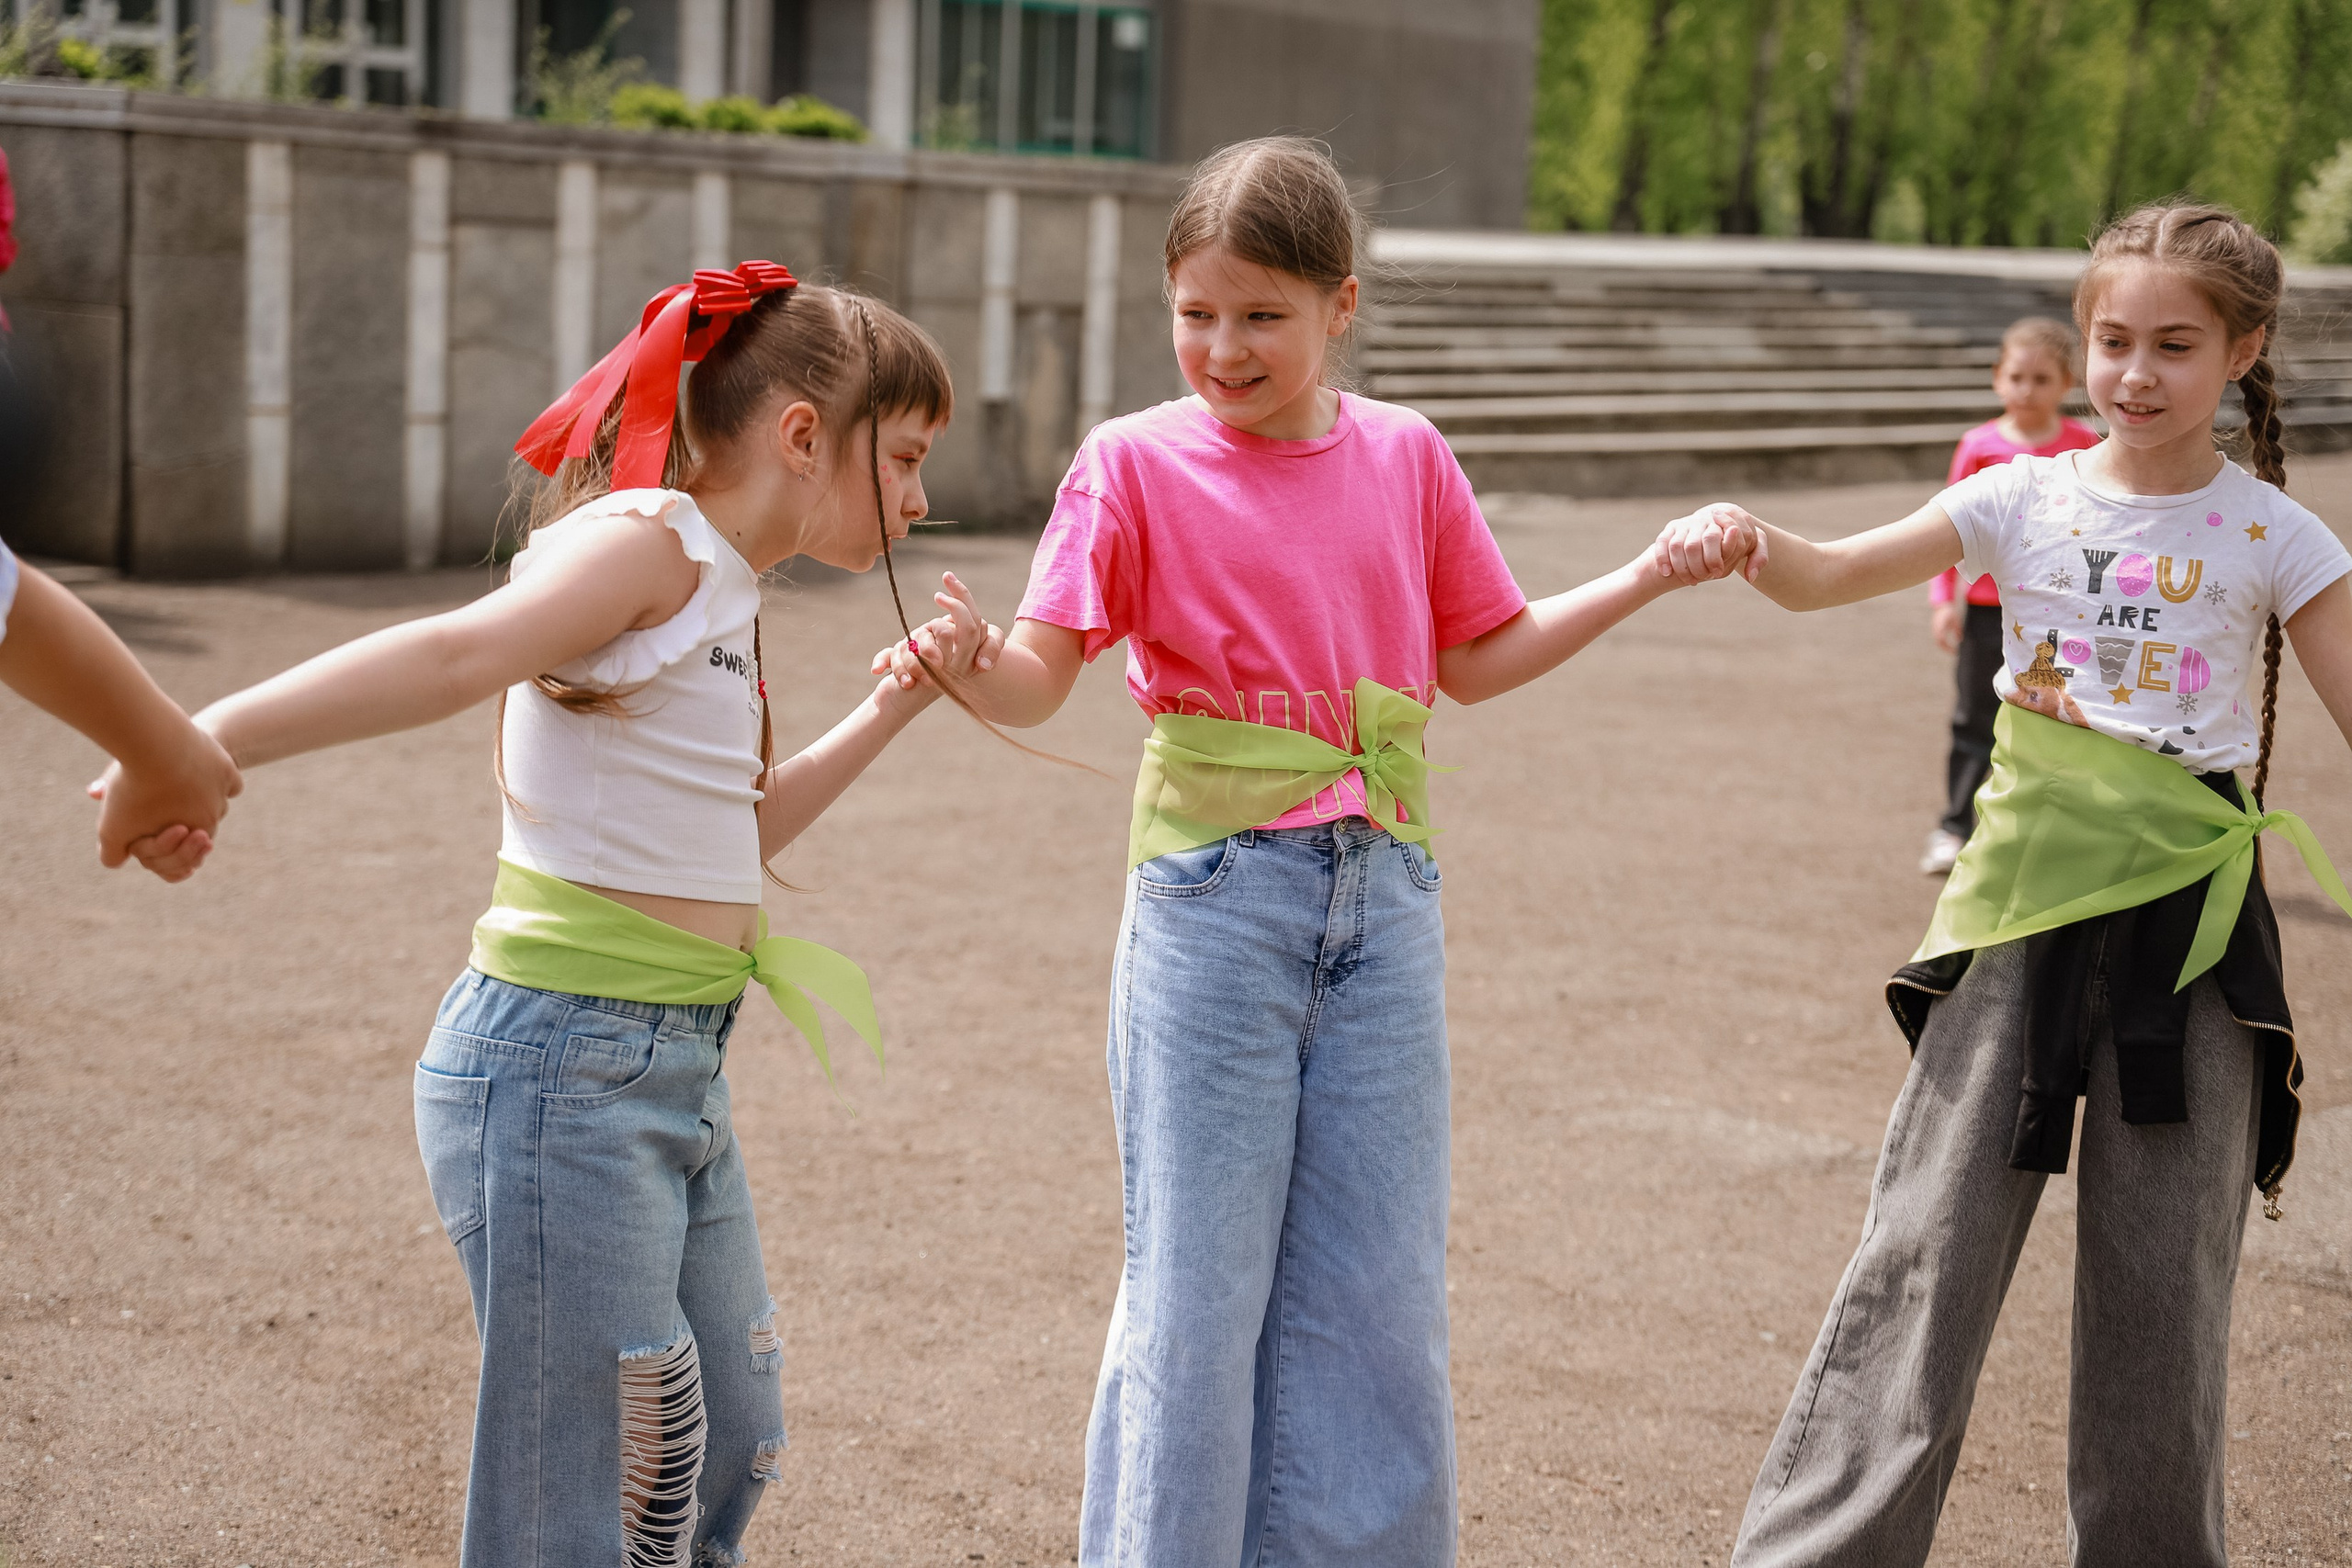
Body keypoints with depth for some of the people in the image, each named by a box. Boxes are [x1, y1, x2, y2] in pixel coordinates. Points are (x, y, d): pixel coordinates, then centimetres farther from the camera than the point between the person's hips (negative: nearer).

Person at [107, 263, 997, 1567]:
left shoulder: (718, 585, 16)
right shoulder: (651, 534, -12)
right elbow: (462, 652, -30)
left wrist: (884, 716, 22)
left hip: (675, 1070, 10)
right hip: (565, 1063, -10)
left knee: (721, 1458, 18)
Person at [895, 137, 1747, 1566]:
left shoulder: (1405, 456, 7)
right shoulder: (1137, 463, -4)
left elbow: (1476, 657, 17)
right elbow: (1039, 680, -12)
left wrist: (1646, 577, 10)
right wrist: (967, 662, -33)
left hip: (1383, 907, 3)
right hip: (1214, 902, -3)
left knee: (1379, 1288, 9)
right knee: (1197, 1287, 2)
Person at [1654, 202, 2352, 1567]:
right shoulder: (2028, 501, 3)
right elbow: (1823, 577, 0)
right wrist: (1739, 534, -20)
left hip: (2188, 926, 0)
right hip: (2023, 909, 0)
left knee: (2165, 1276, 7)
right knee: (1929, 1244, -1)